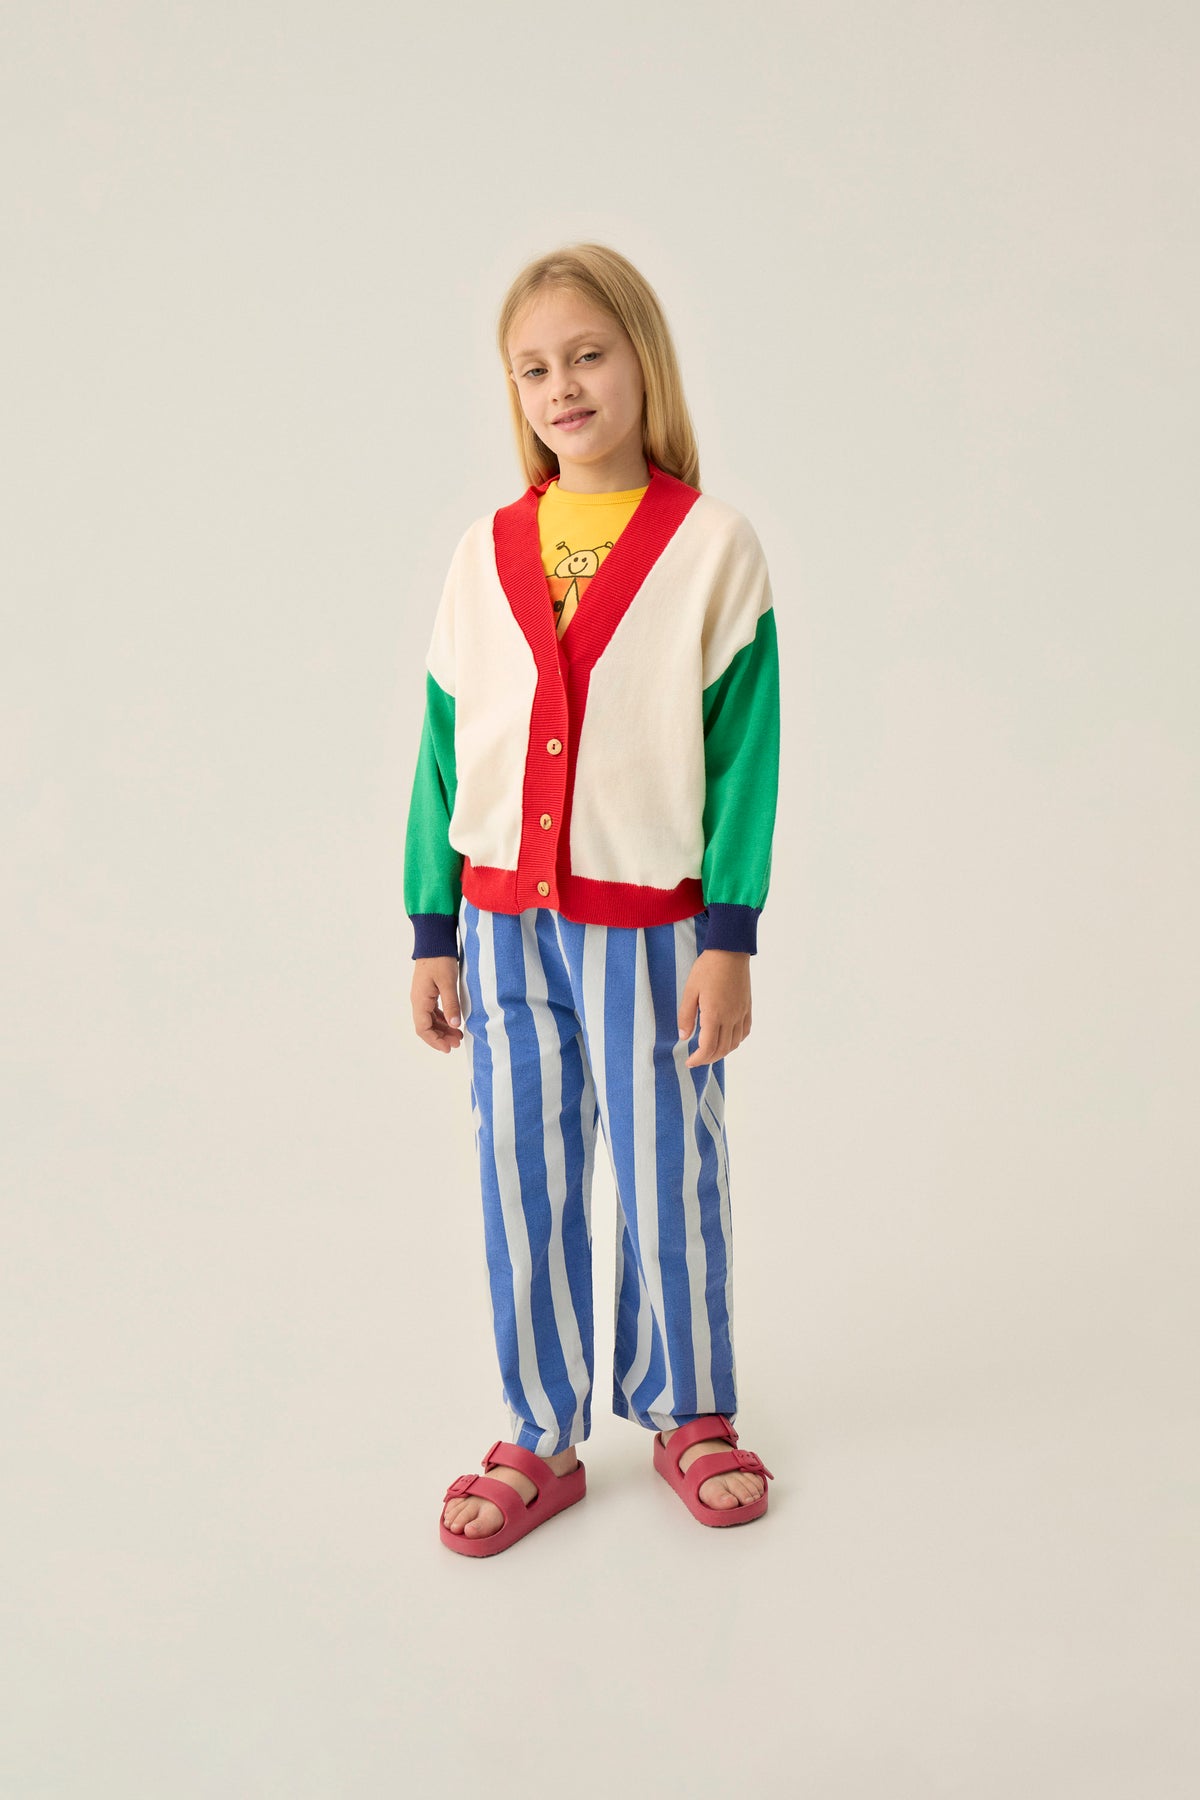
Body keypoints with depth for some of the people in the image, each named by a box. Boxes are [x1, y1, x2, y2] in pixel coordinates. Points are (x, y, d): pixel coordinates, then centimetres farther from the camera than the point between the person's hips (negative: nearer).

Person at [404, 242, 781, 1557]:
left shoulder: (712, 545, -5)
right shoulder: (485, 555, 5)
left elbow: (745, 751, -5)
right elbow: (443, 751, 9)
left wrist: (728, 938, -8)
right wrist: (432, 933, 7)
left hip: (649, 925, -3)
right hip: (503, 921, 3)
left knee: (668, 1181, 10)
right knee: (522, 1190, 9)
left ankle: (687, 1411, 31)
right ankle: (540, 1438, 26)